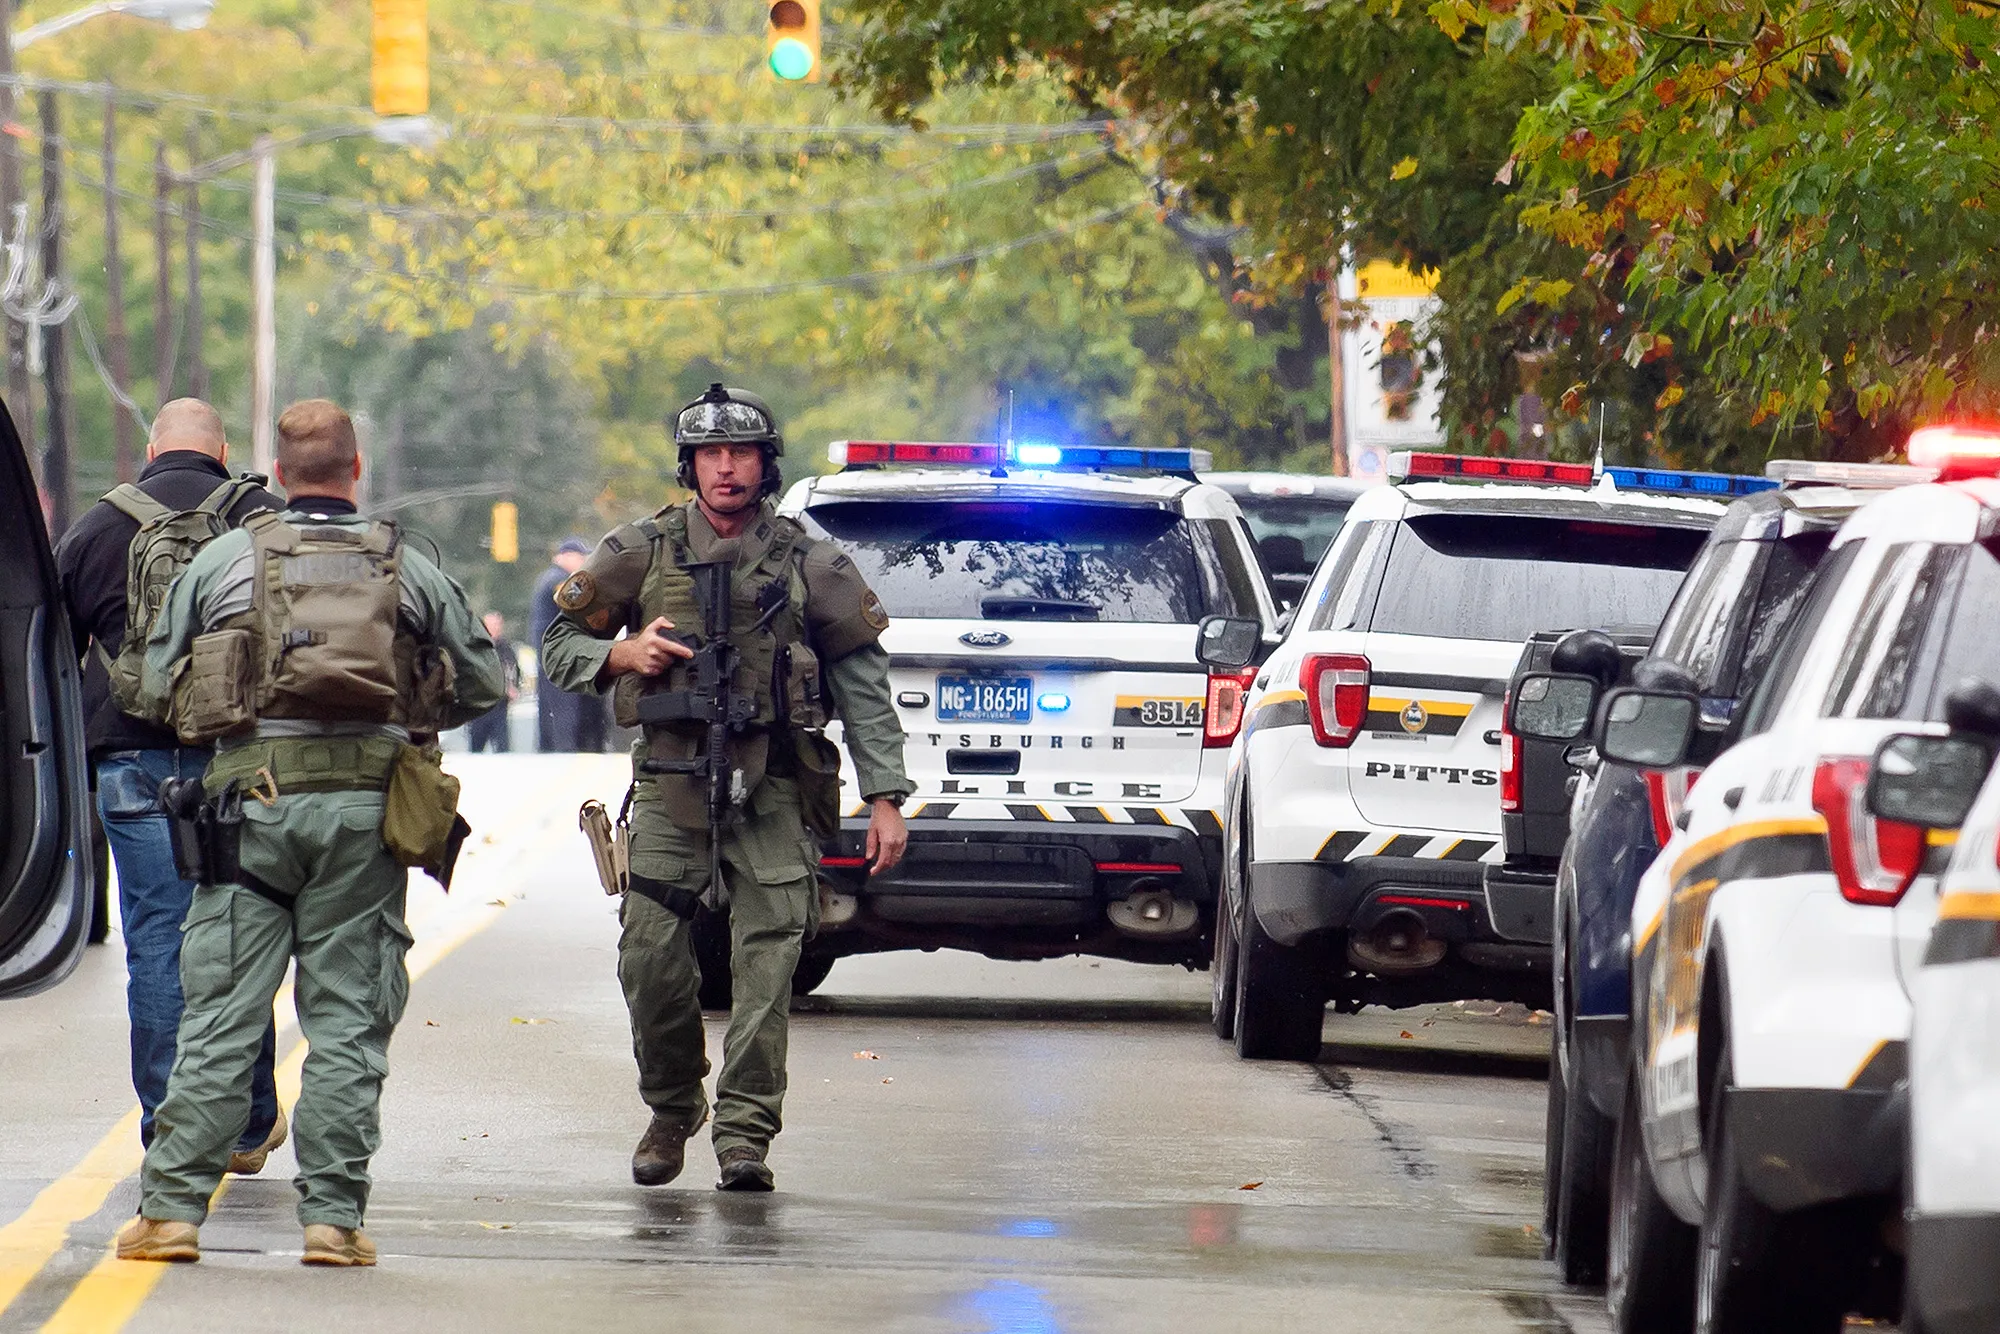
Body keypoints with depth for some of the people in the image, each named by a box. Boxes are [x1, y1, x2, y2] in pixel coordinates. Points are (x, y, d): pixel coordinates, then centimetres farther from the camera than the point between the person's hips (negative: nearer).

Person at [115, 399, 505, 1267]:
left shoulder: (223, 560, 4)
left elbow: (158, 688, 9)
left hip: (252, 800, 0)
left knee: (219, 1015, 1)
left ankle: (172, 1210, -1)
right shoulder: (408, 568, 6)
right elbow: (482, 683, 13)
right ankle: (332, 1217, 1)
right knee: (347, 1018, 4)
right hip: (366, 805, 0)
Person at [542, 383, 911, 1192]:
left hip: (773, 793, -1)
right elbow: (559, 646, 15)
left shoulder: (811, 567, 7)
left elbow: (863, 685, 9)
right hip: (671, 788, 1)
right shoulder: (641, 552, 8)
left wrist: (885, 798, 3)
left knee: (766, 961, -10)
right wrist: (622, 654, -7)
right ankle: (671, 1111, 16)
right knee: (651, 956, -5)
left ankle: (744, 1132, -7)